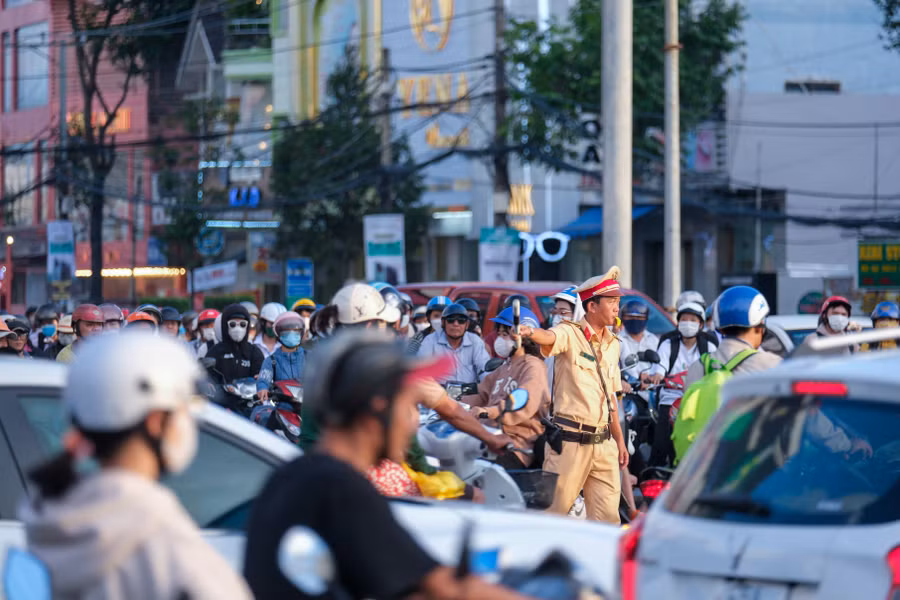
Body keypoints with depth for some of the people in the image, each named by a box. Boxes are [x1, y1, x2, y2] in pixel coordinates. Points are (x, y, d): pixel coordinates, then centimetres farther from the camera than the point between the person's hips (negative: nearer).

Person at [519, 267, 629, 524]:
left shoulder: (612, 344, 15)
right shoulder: (570, 333, -6)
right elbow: (550, 337, -31)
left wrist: (619, 440, 21)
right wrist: (530, 332, -54)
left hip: (603, 443, 6)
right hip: (570, 441, -6)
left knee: (608, 517, 5)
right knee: (553, 513, -1)